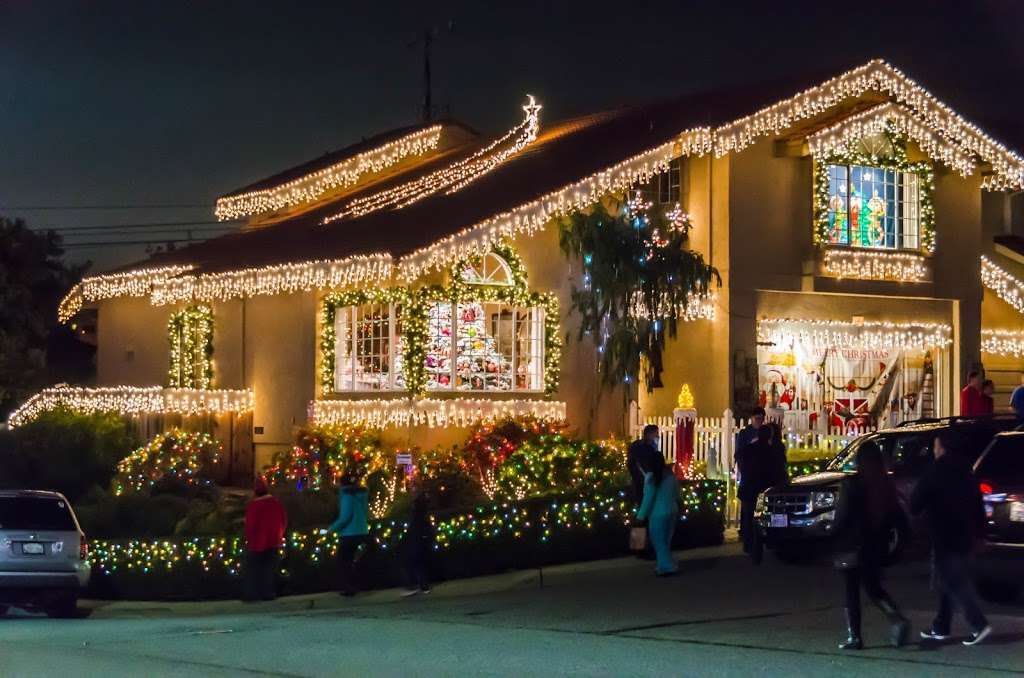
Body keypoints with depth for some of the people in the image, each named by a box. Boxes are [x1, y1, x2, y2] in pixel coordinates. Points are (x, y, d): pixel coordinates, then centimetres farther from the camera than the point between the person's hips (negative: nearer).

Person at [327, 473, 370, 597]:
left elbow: (345, 516, -22)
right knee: (349, 559, 22)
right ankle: (351, 585, 26)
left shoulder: (347, 495, -16)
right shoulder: (361, 494, 7)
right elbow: (365, 512, 15)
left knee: (342, 561, 6)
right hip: (361, 531, 8)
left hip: (350, 533, -8)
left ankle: (349, 588, 4)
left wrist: (333, 528, -11)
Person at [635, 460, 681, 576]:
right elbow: (677, 495, 11)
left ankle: (667, 567, 1)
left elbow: (648, 499, -15)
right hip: (672, 512, 7)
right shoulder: (671, 475, 2)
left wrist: (641, 515, -8)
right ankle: (663, 564, 24)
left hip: (658, 514, -7)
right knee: (666, 541, 17)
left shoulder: (652, 477, -17)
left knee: (659, 542, 3)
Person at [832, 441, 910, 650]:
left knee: (852, 591, 4)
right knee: (873, 588, 17)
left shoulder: (852, 484, -15)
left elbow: (843, 515, -16)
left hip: (853, 545, -5)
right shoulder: (886, 484, 2)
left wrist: (836, 533, 0)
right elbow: (895, 514, 5)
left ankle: (854, 637, 3)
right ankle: (898, 619, -5)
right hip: (877, 545, 5)